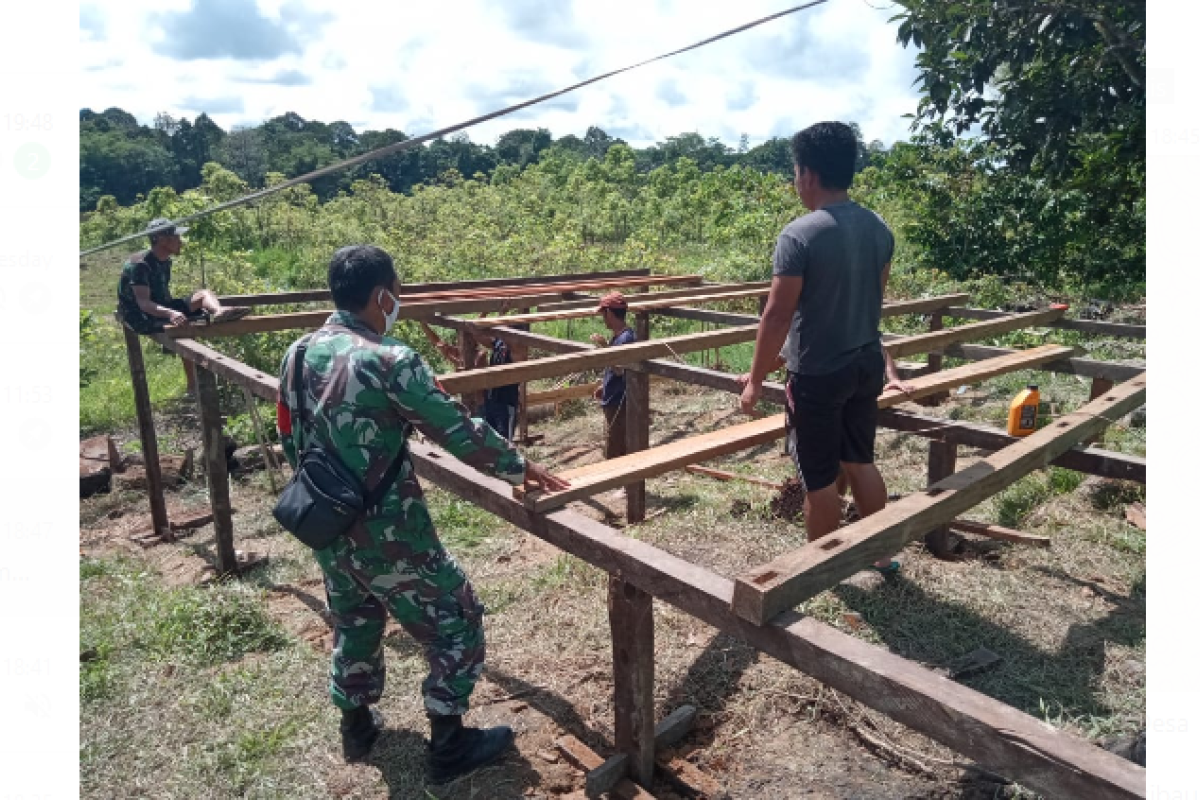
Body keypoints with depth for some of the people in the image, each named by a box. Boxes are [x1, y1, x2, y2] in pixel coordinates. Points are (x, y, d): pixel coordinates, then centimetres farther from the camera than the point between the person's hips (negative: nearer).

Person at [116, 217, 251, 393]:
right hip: (141, 318, -9)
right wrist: (170, 313, -46)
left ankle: (219, 312, -40)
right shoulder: (139, 264, -19)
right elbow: (143, 302, -30)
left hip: (163, 308, 9)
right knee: (183, 325, -35)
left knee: (204, 293, -6)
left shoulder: (165, 261, 10)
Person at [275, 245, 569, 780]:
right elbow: (459, 430, -18)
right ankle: (449, 745, 20)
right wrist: (520, 468, -5)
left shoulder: (297, 356, 1)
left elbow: (290, 441, 12)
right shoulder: (390, 360, -22)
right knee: (454, 621, 9)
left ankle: (356, 726, 44)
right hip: (385, 532, -8)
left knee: (353, 621, 27)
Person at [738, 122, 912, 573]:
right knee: (860, 461, 22)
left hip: (818, 374, -7)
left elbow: (778, 316, -18)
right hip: (867, 364, 7)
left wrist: (755, 380, -9)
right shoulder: (879, 229, 3)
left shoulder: (799, 235, -19)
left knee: (819, 477, 7)